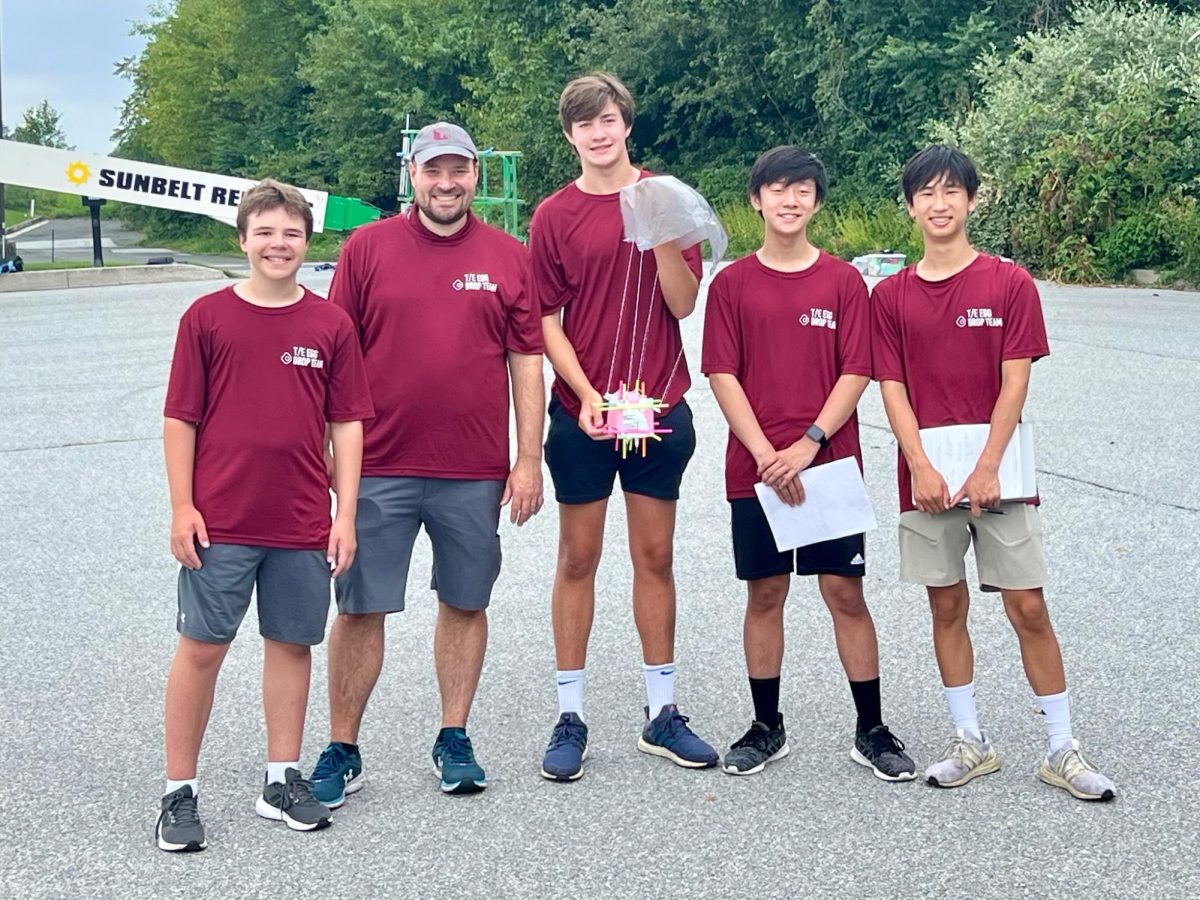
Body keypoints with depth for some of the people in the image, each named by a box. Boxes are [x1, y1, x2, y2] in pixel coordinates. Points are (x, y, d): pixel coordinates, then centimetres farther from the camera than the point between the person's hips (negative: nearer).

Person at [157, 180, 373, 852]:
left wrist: (345, 514, 1)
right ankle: (180, 791, 11)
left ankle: (283, 780, 23)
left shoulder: (331, 324, 4)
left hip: (303, 523, 2)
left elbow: (348, 423, 6)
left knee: (292, 643, 10)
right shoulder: (208, 316, -1)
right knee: (201, 647, 1)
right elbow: (181, 419, 1)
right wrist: (182, 507, -5)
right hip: (219, 522, -2)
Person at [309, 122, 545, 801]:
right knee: (361, 609, 3)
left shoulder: (510, 258, 5)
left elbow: (527, 363, 6)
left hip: (476, 473, 1)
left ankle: (455, 739, 25)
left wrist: (529, 460, 1)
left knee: (466, 604, 11)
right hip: (379, 468, -1)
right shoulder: (367, 248, 2)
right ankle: (342, 752, 13)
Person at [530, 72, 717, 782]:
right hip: (582, 411, -1)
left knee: (656, 556, 9)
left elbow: (684, 304, -2)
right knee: (578, 558, 5)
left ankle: (662, 713, 18)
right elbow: (546, 321, -1)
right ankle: (571, 716, 12)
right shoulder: (555, 216, 1)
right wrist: (586, 394, -12)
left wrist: (660, 236, -17)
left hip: (660, 408, 1)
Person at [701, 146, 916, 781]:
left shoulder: (843, 281, 3)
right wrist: (766, 452, -12)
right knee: (764, 594, 8)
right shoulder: (732, 284, 3)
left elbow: (856, 374, -2)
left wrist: (809, 442, -13)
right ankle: (767, 728, 19)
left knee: (845, 591, 1)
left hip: (830, 462, -1)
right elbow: (722, 376, -1)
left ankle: (871, 730, 11)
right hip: (756, 466, 1)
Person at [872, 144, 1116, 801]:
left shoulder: (1009, 283, -1)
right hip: (926, 474, 2)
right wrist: (921, 468, -11)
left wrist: (987, 469, -13)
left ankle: (1063, 750, 8)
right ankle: (971, 742, 19)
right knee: (946, 607, 8)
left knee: (1028, 607, -1)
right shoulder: (891, 295, 4)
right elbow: (892, 389, 0)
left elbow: (1014, 383, -6)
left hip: (998, 471, -2)